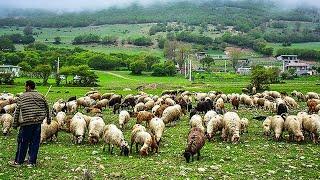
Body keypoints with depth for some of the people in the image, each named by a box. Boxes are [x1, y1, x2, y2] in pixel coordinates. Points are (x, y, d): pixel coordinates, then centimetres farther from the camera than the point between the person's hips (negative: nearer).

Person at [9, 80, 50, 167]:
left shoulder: (22, 97, 0)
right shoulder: (41, 96, 9)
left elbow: (17, 112, -1)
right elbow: (47, 108, 17)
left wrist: (15, 124, 4)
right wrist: (48, 119, 28)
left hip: (26, 124, -3)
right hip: (38, 122, 3)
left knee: (23, 142, 6)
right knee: (35, 142, 8)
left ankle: (18, 161, 15)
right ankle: (32, 162, 12)